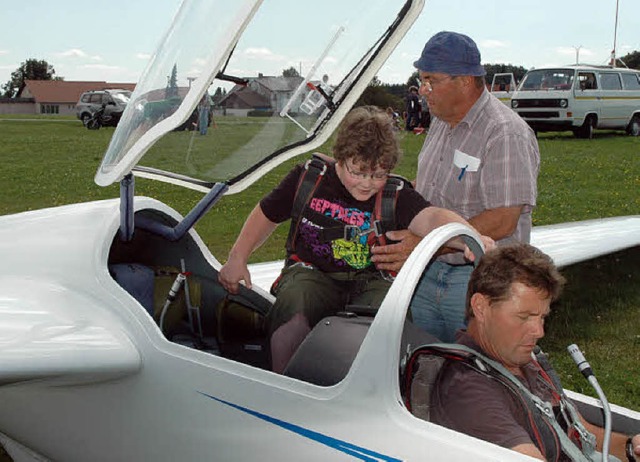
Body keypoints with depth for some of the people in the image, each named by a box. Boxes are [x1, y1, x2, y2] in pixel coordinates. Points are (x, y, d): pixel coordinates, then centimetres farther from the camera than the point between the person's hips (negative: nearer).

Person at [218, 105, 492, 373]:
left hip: (369, 282, 0)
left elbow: (430, 217, -24)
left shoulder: (395, 195, -3)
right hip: (310, 273, 0)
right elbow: (266, 215, 16)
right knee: (292, 318, -34)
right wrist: (237, 258, 5)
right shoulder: (308, 178, 1)